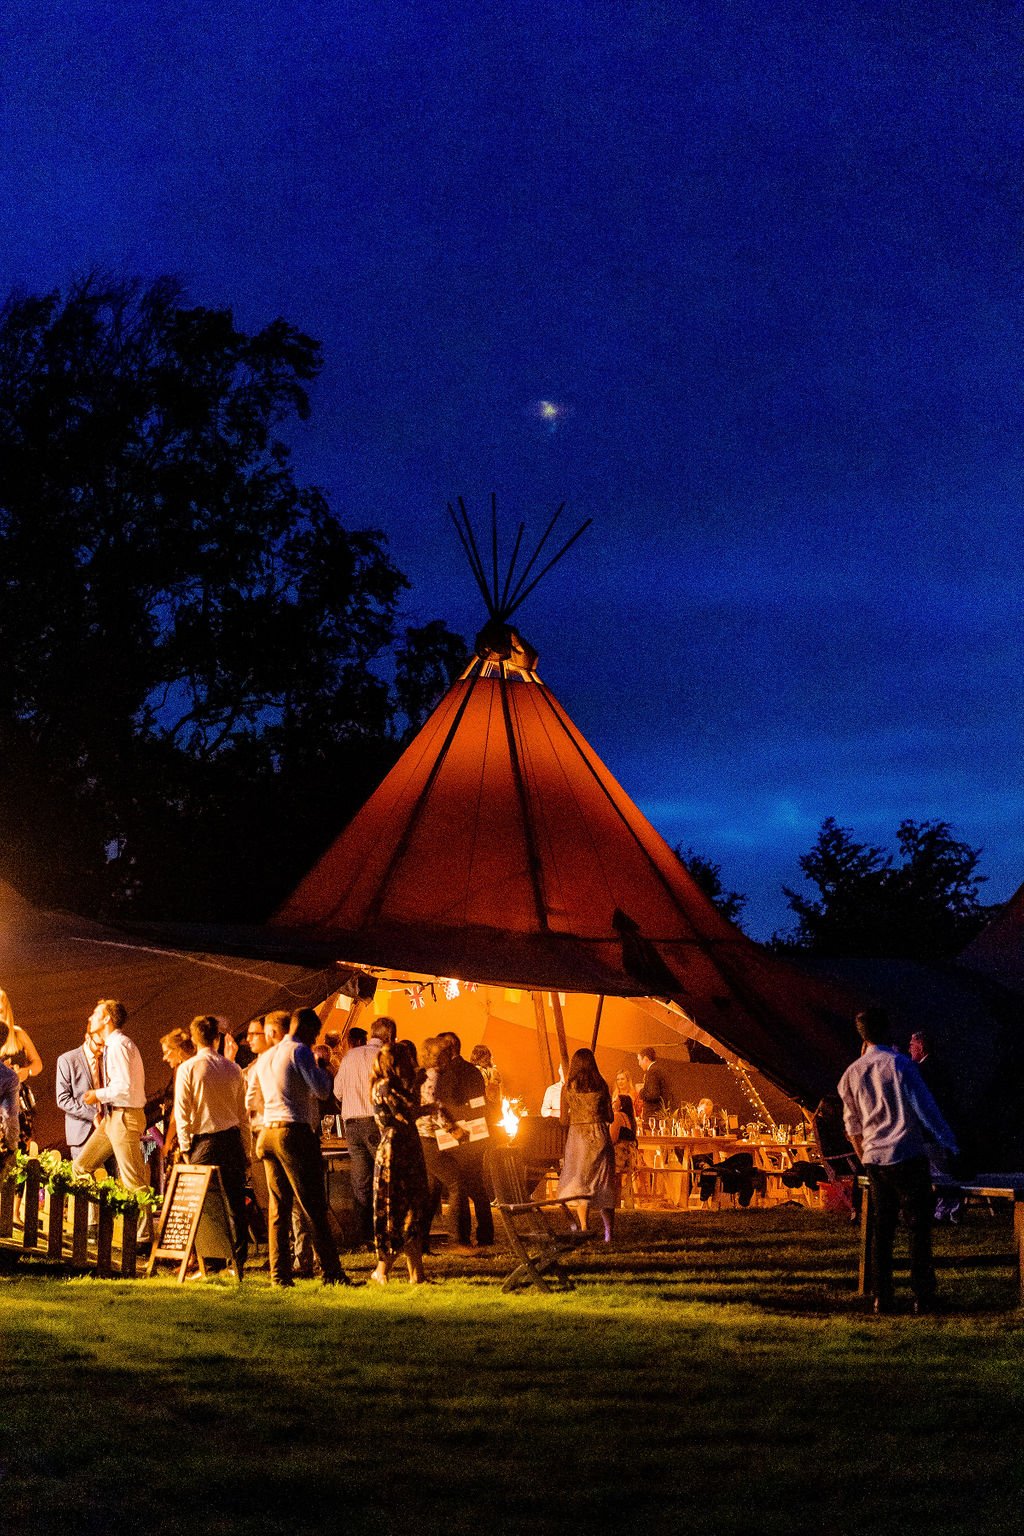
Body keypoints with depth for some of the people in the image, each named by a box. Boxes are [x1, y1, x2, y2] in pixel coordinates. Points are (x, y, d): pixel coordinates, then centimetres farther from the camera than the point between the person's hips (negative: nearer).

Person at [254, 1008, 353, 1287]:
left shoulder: (264, 1058, 19)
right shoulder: (299, 1051, -6)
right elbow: (322, 1091, -13)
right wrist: (324, 1072, 8)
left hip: (268, 1134, 8)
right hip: (295, 1133, -8)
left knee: (279, 1208, 7)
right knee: (314, 1207, -7)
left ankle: (280, 1274, 4)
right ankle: (332, 1272, -7)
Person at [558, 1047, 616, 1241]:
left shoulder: (568, 1088, -2)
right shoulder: (601, 1086, 0)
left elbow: (564, 1120, 1)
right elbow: (610, 1117, 4)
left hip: (577, 1135, -1)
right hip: (600, 1136, 1)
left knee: (579, 1184, 4)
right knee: (603, 1183, 7)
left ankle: (583, 1227, -8)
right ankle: (609, 1231, 5)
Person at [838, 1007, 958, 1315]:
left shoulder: (852, 1073, 9)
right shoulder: (899, 1064, -8)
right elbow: (926, 1108, -9)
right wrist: (949, 1143, -2)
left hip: (874, 1159, 5)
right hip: (908, 1156, -5)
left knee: (881, 1231, 9)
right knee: (919, 1227, -1)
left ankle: (882, 1298, 7)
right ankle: (923, 1297, -4)